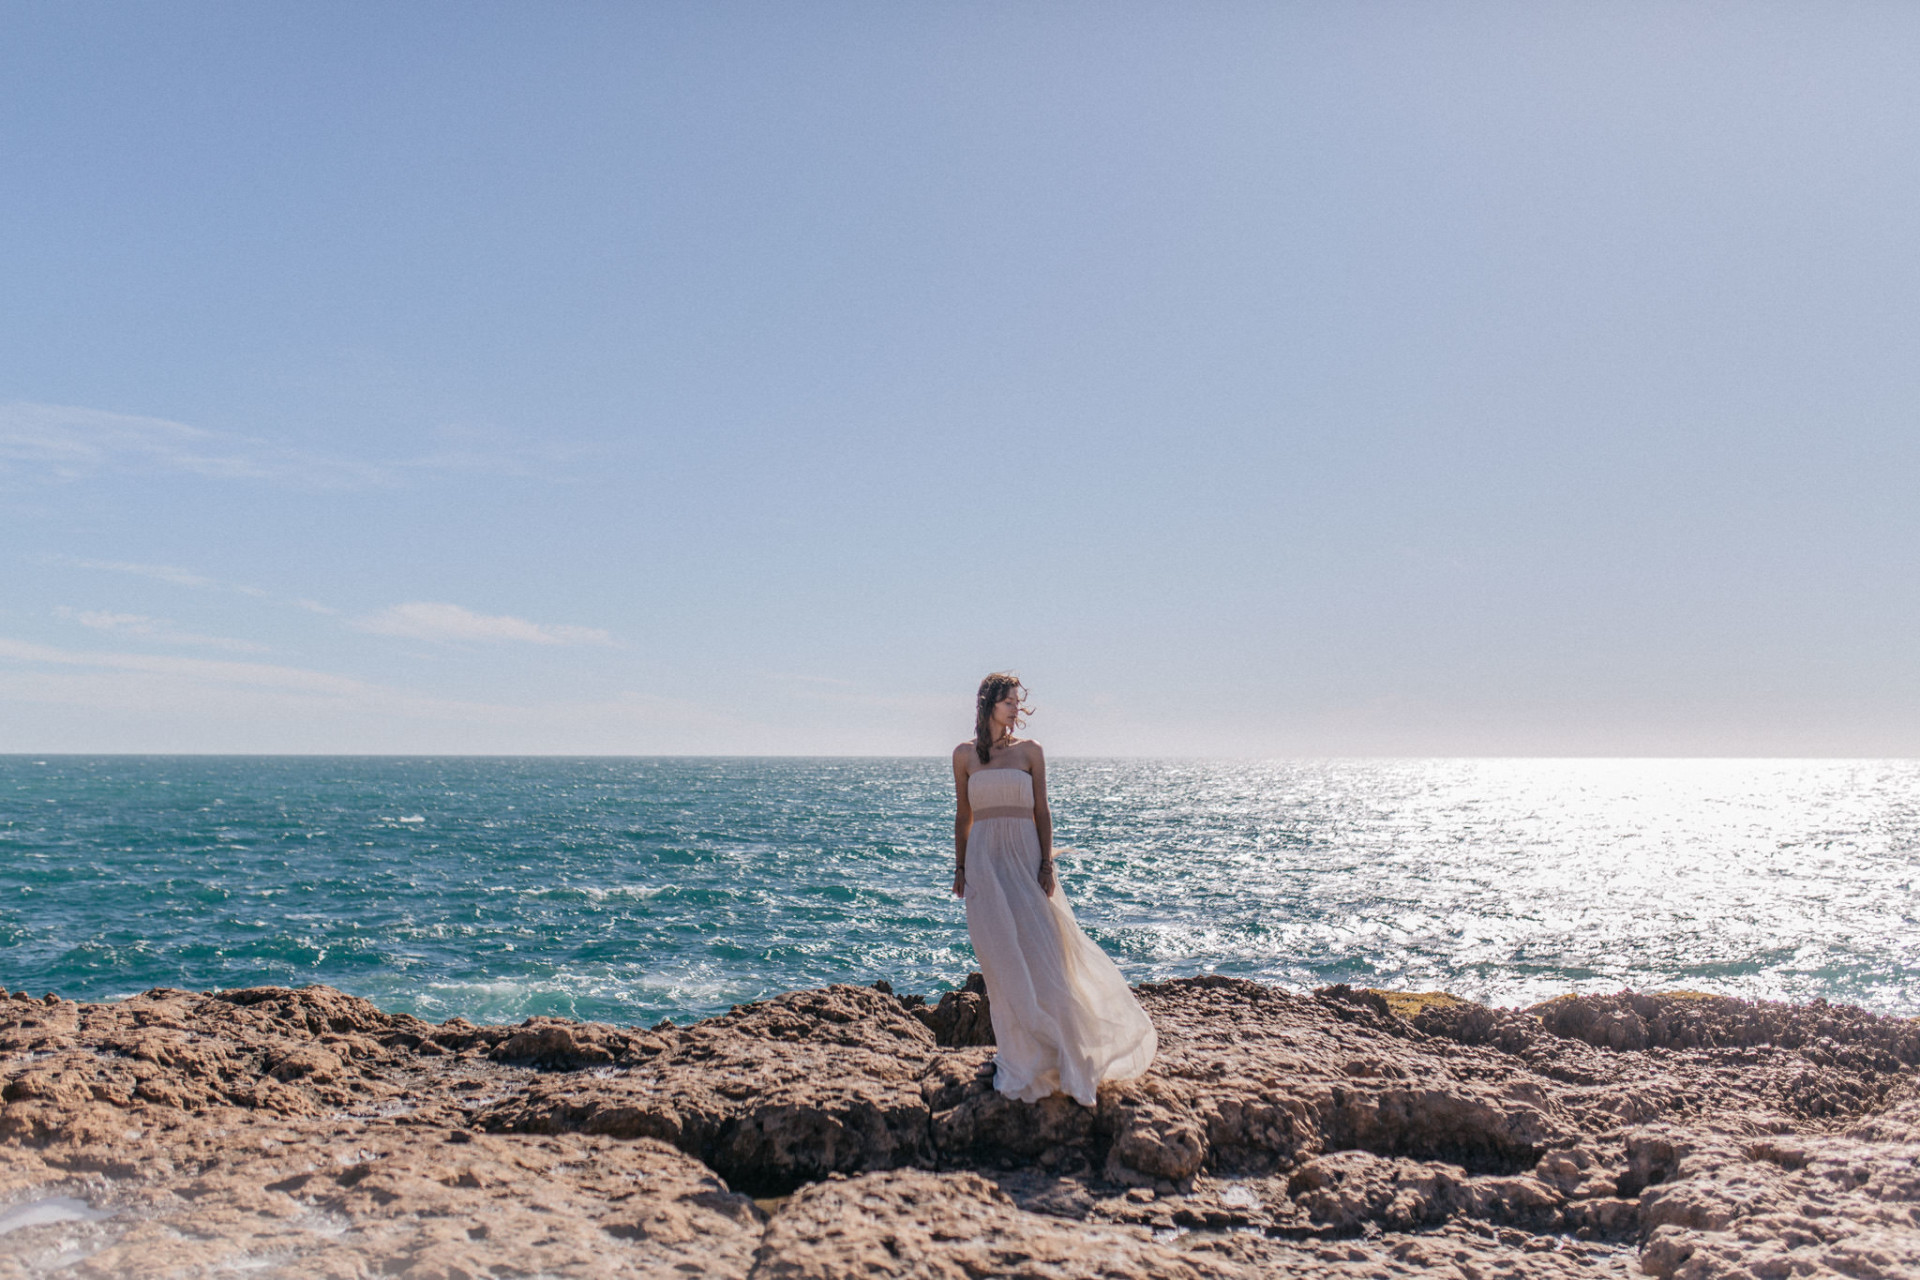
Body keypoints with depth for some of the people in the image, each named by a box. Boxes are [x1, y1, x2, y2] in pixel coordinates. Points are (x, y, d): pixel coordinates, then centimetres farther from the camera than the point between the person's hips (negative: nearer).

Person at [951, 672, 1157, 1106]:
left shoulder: (1030, 751, 3)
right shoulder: (965, 754, 6)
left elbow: (1041, 812, 2)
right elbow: (963, 815, 11)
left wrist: (1046, 864, -6)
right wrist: (959, 867, 8)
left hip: (1025, 856, -1)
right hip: (984, 859, 1)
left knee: (1039, 948, -4)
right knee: (1000, 956, 3)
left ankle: (1057, 1048, 11)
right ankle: (1017, 1049, 15)